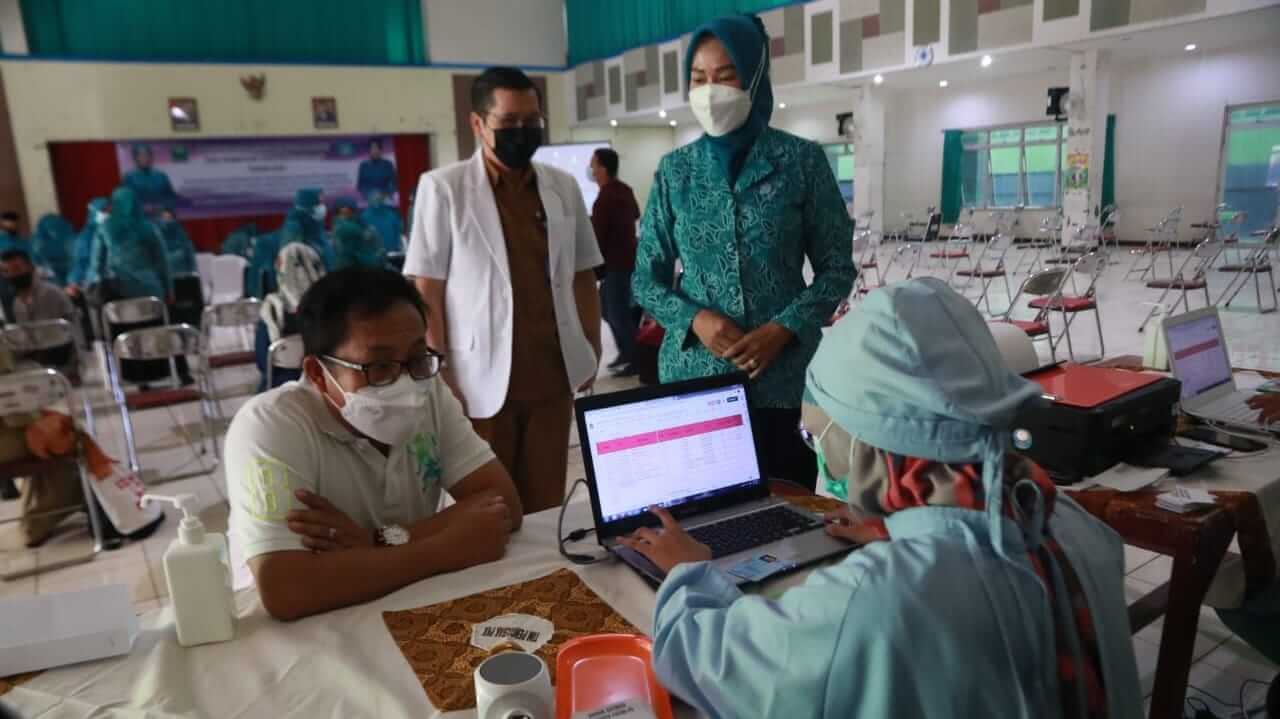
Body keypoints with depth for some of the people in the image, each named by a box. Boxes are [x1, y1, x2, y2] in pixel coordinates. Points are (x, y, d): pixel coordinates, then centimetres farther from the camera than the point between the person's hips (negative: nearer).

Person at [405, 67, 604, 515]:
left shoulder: (563, 187, 9)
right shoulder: (443, 188, -2)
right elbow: (425, 290, -4)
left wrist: (593, 353, 8)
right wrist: (439, 374, -8)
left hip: (553, 374, 3)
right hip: (482, 379, -3)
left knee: (546, 505, 12)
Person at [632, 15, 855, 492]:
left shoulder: (801, 160, -1)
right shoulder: (674, 171, 4)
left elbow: (837, 267, 1)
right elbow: (646, 279, 6)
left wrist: (784, 329, -14)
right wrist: (695, 320, -12)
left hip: (785, 380, -1)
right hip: (693, 378, 2)